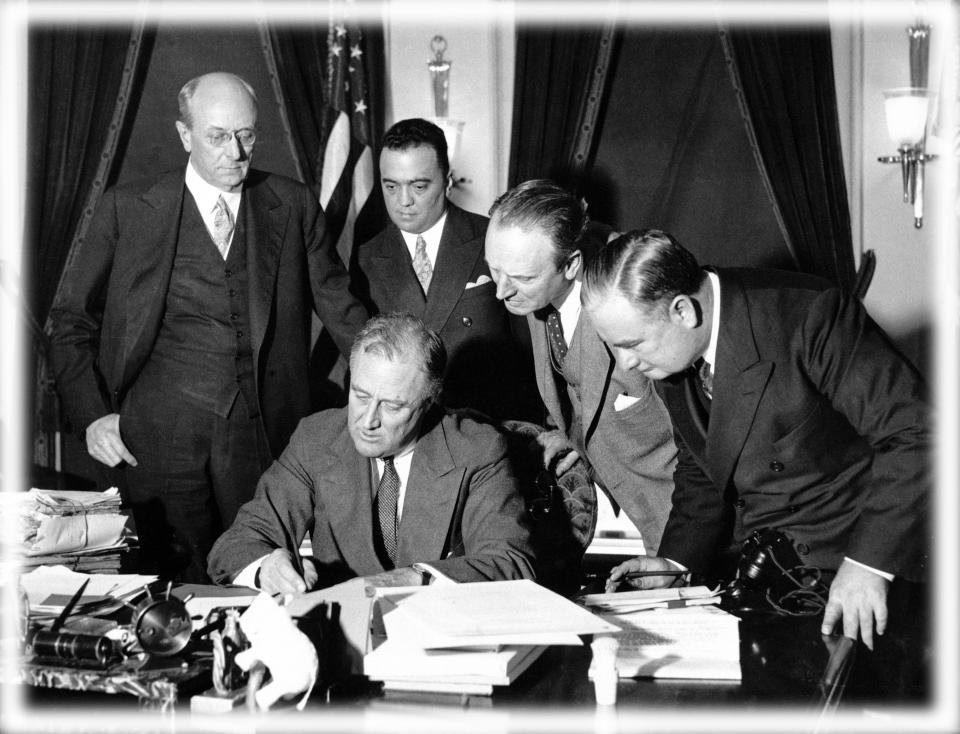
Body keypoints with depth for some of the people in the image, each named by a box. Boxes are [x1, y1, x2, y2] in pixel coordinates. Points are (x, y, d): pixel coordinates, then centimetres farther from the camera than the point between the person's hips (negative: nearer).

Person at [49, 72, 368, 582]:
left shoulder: (293, 205, 6)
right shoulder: (128, 209, 2)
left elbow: (339, 306, 10)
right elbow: (72, 320, 8)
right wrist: (92, 415, -4)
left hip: (264, 433, 1)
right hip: (159, 438, -1)